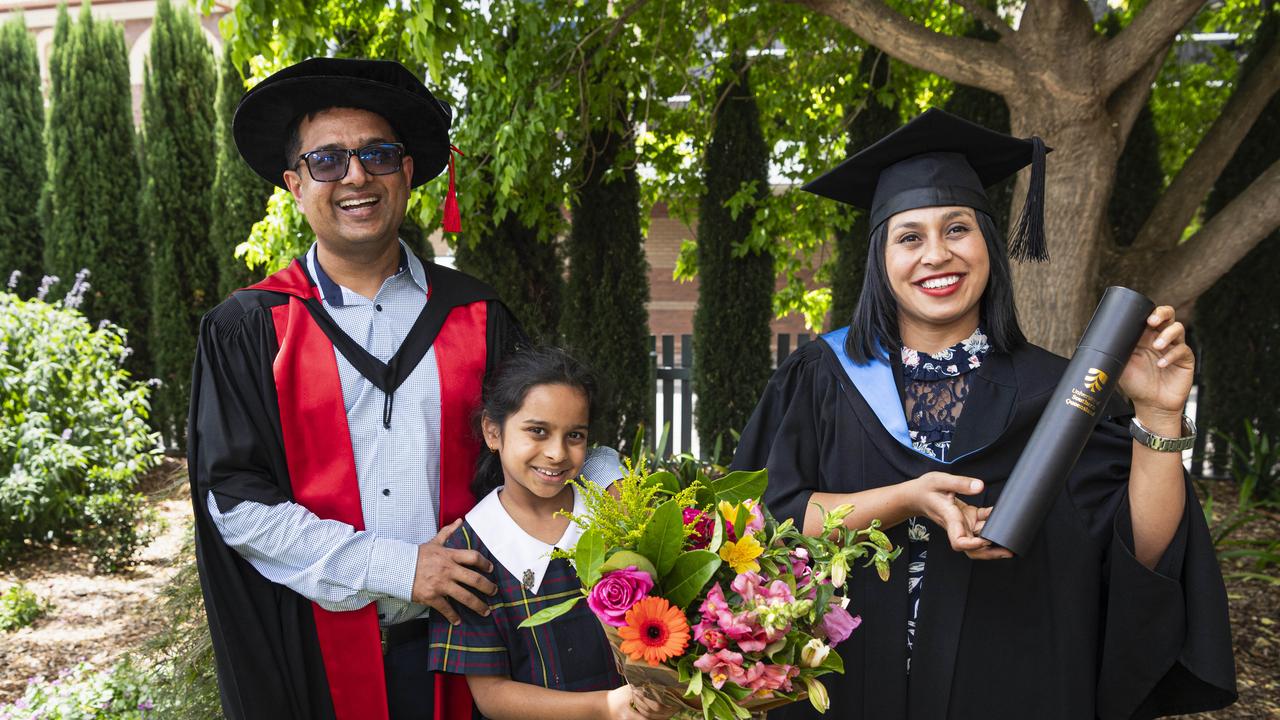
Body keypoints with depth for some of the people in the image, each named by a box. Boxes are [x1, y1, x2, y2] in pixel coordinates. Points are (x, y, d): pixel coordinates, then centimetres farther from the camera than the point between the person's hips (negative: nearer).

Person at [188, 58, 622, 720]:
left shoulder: (473, 315, 2)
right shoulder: (247, 331, -3)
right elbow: (236, 499, -9)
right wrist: (397, 567, -16)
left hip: (452, 640, 2)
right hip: (315, 649, -1)